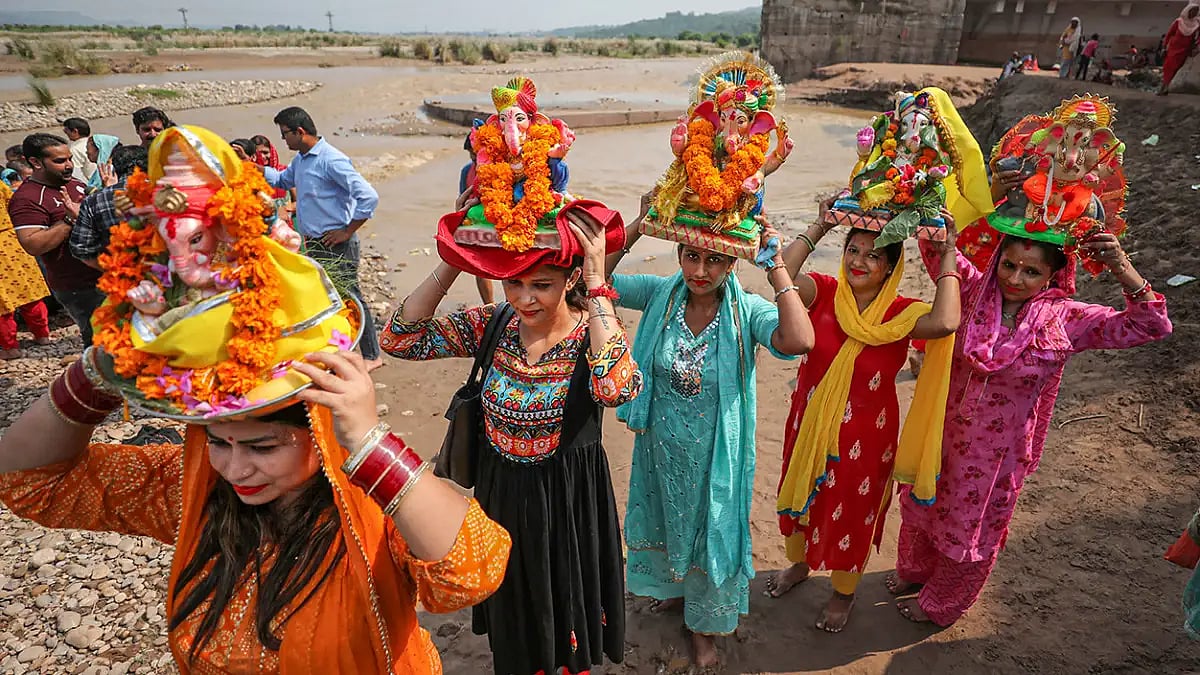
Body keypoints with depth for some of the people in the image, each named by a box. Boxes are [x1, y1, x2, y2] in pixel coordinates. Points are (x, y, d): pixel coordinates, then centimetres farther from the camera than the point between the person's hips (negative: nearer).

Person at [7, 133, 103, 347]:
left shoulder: (75, 185, 11)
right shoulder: (27, 199, -15)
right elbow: (32, 245, -25)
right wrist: (70, 219, -27)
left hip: (106, 275, 8)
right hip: (78, 288, -8)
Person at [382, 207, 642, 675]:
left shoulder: (593, 334, -19)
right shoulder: (492, 325, -8)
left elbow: (616, 389, -41)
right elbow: (400, 339, -13)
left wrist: (598, 283, -36)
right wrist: (452, 264, -19)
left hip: (568, 499, -3)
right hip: (501, 494, 4)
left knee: (565, 605, 20)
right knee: (511, 609, 25)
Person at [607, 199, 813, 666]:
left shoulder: (746, 311, -21)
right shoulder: (660, 295, -12)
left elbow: (799, 341, -40)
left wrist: (777, 265, -34)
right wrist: (637, 227, -23)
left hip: (714, 455, -2)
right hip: (661, 447, 3)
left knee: (710, 530, 19)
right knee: (666, 519, 27)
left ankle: (704, 621, 47)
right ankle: (674, 587, 59)